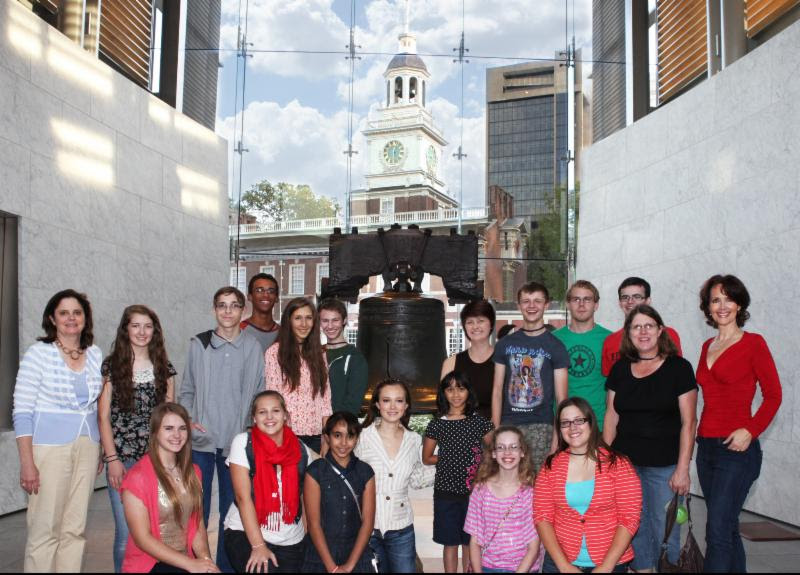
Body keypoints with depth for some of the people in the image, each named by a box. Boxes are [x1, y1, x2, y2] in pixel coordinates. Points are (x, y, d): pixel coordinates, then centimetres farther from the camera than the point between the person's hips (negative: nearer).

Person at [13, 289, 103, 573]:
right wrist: (27, 463, -13)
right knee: (45, 529, -1)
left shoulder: (96, 355, 7)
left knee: (75, 529, 9)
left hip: (87, 448, 4)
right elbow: (22, 411, -9)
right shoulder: (38, 353, -6)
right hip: (50, 448, -4)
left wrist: (100, 451, 12)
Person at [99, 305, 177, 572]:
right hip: (123, 459, -2)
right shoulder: (111, 366, 2)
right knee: (126, 532, -3)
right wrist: (112, 459, -7)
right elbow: (103, 416, 0)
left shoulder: (164, 368, 9)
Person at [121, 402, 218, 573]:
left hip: (184, 562, 5)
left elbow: (198, 523, 9)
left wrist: (205, 559, -10)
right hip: (147, 564, -5)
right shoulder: (138, 476, -9)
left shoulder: (192, 472, 9)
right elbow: (142, 538, -11)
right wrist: (191, 564, -16)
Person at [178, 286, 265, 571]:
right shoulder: (199, 344, 3)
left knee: (231, 508, 10)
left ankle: (225, 564, 23)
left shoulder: (253, 347, 0)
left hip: (236, 441, 0)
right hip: (201, 440, 0)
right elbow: (187, 390, 9)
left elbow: (259, 394, 3)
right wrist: (188, 420, -4)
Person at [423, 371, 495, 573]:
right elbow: (426, 458, 9)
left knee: (470, 541, 9)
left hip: (473, 490, 0)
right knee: (450, 542, 8)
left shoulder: (479, 421, 0)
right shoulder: (436, 424, 1)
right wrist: (448, 458, -1)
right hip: (446, 491, 0)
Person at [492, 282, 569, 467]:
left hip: (541, 426, -2)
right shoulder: (505, 344, 11)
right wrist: (495, 431, 2)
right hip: (509, 424, 2)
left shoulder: (555, 346, 3)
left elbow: (561, 397, 0)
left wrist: (557, 436, -8)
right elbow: (497, 391, 10)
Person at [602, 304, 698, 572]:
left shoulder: (679, 367, -4)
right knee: (634, 527, 10)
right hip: (625, 463, 3)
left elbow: (688, 422, -6)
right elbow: (611, 418, 11)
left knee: (665, 531, 3)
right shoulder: (620, 369, 7)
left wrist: (683, 469, -9)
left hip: (665, 466, -3)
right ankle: (642, 568, 29)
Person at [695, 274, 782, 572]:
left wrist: (751, 431, -17)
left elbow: (773, 395, -6)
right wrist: (699, 437, 7)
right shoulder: (707, 347, 12)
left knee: (717, 532, -8)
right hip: (706, 446, 6)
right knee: (728, 528, 14)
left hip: (736, 450, -6)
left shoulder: (753, 343, -6)